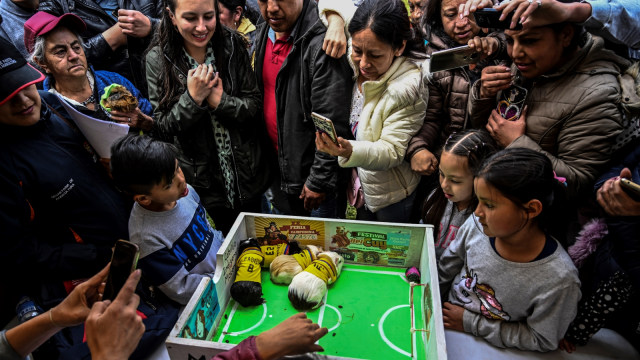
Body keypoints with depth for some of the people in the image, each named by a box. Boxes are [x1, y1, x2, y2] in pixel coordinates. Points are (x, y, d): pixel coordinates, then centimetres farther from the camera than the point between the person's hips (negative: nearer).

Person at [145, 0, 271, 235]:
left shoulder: (232, 45, -9)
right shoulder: (157, 59, -12)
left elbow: (254, 105, -8)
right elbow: (163, 128, -11)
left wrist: (218, 100, -24)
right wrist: (193, 97, -25)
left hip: (246, 173, 1)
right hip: (201, 182, -1)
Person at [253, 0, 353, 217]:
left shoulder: (322, 44, -24)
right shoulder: (262, 34, 3)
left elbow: (331, 125, -24)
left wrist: (320, 181, -19)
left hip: (310, 168, -7)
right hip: (275, 165, 7)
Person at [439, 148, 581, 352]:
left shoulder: (559, 280, -26)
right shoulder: (476, 225, -16)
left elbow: (541, 340, -14)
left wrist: (471, 324, -16)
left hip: (484, 349, -3)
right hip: (444, 319, 3)